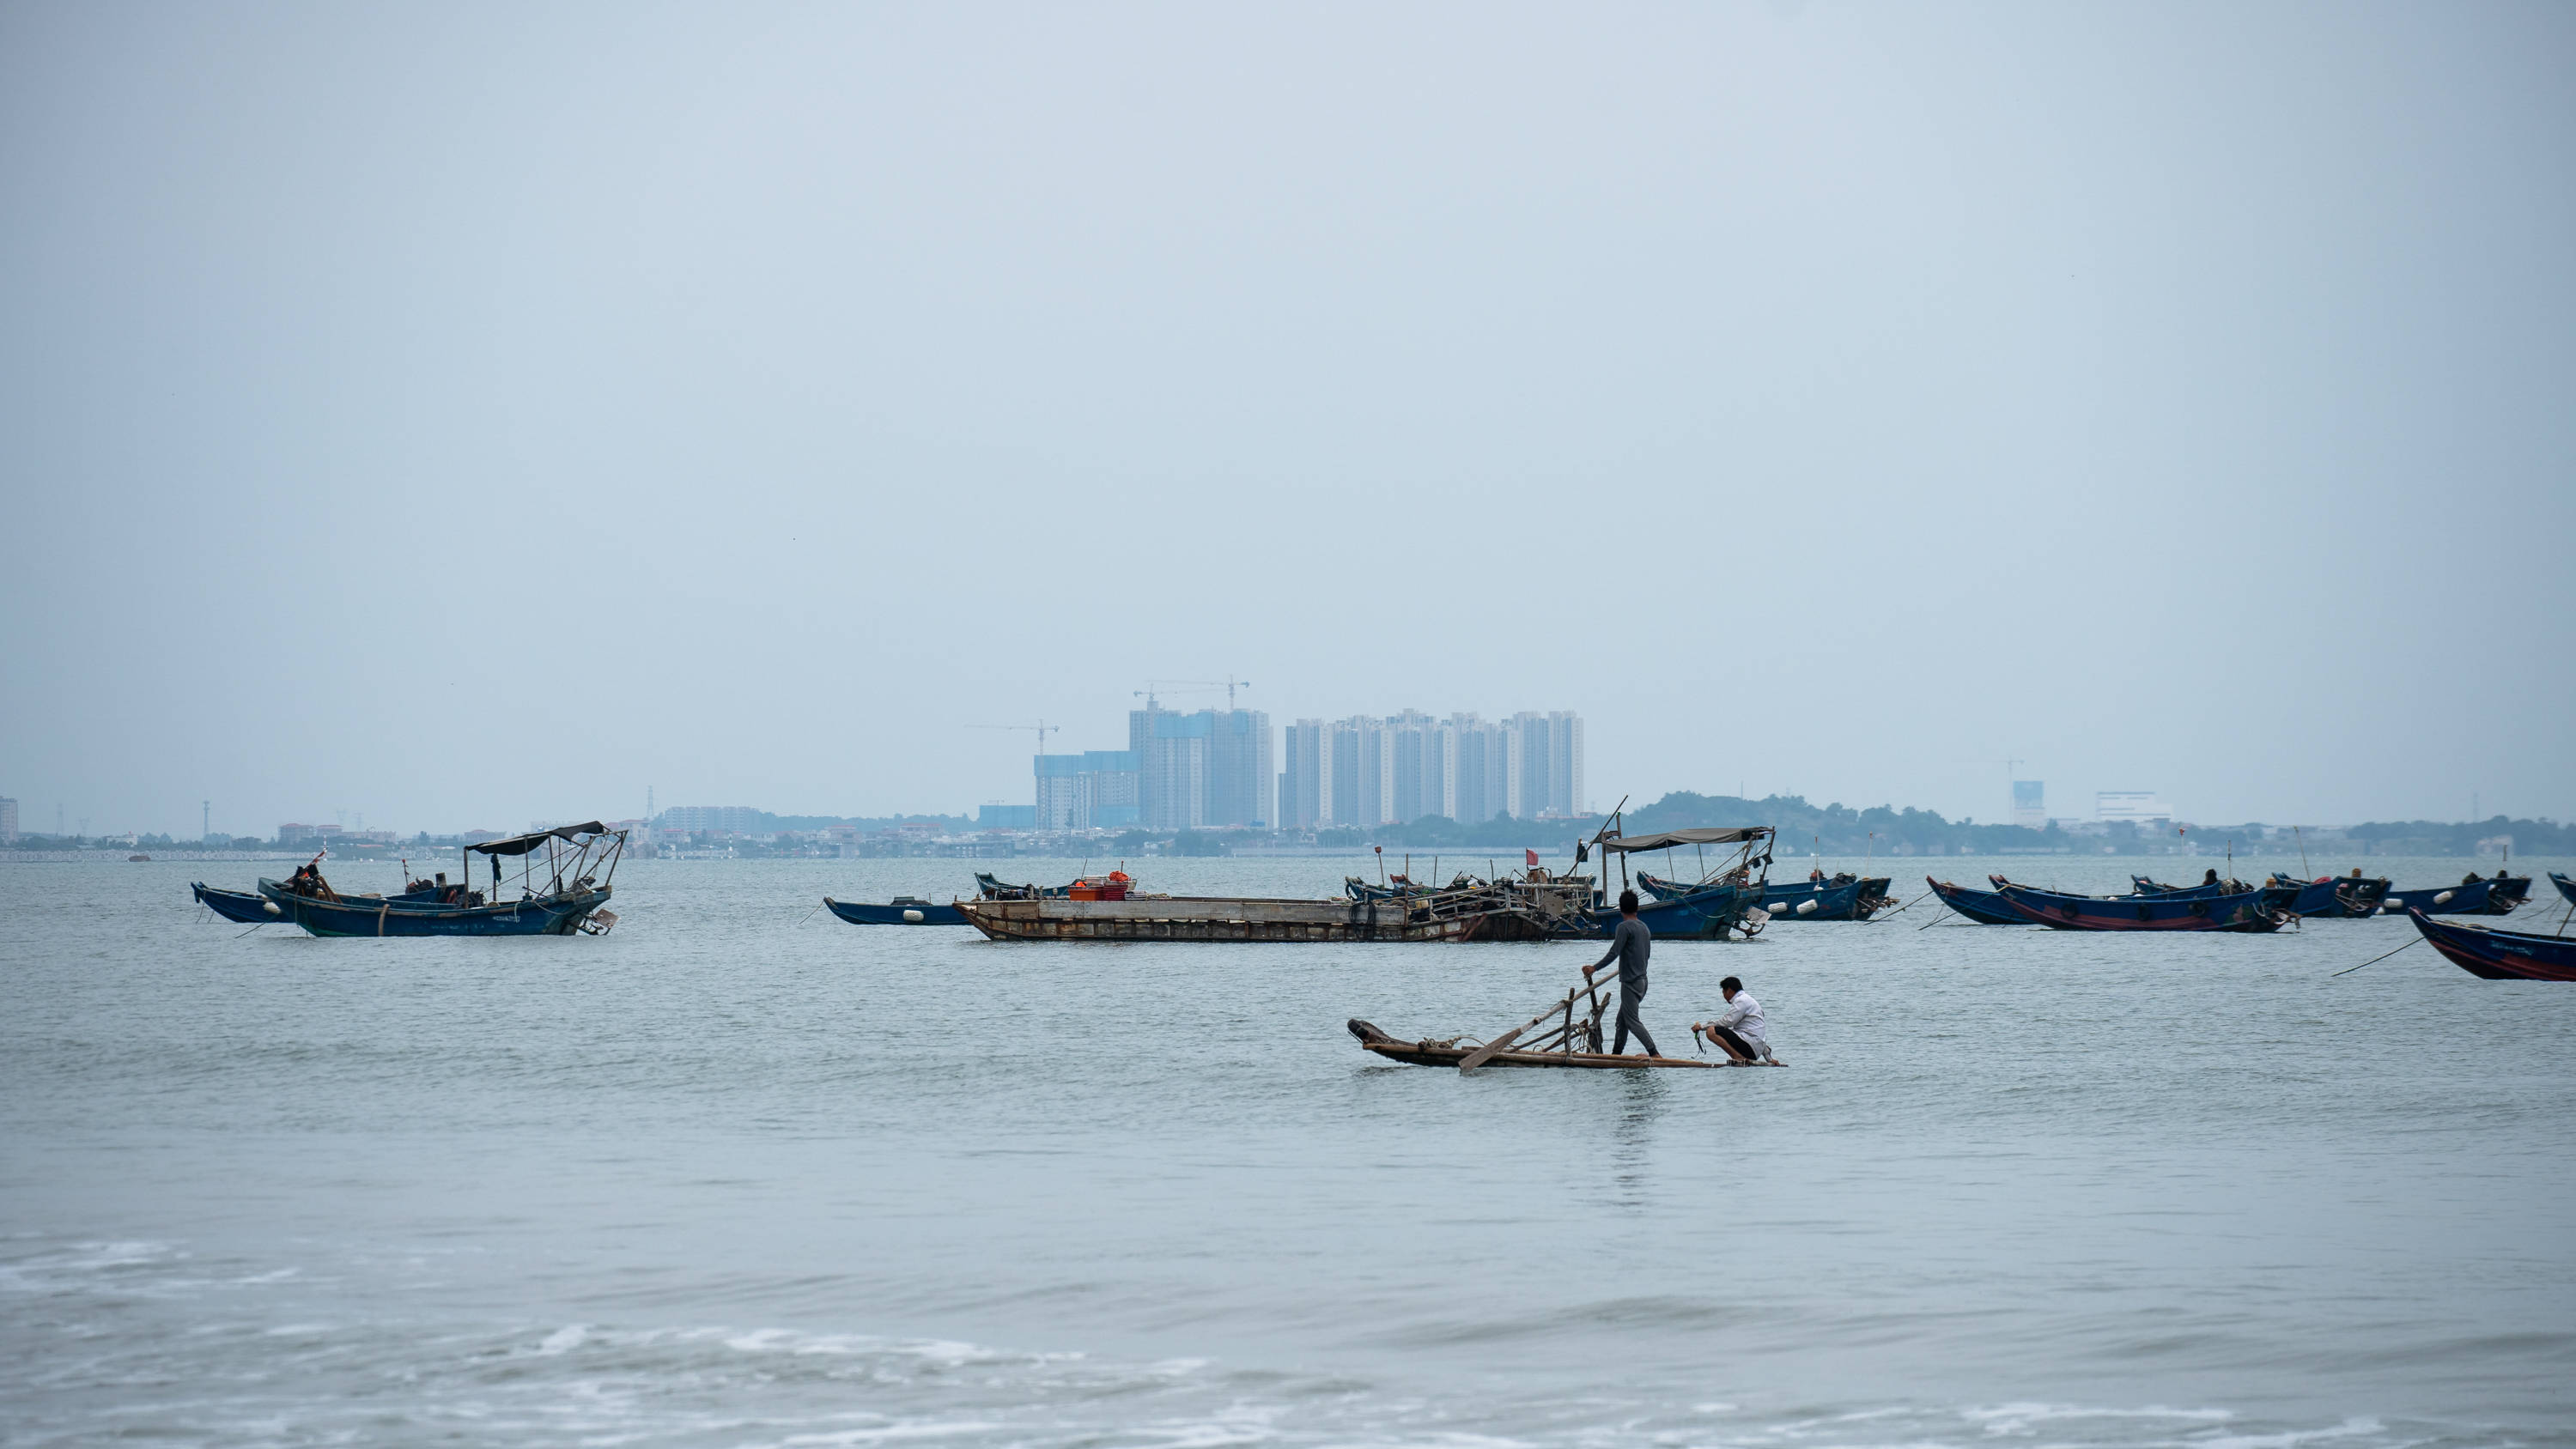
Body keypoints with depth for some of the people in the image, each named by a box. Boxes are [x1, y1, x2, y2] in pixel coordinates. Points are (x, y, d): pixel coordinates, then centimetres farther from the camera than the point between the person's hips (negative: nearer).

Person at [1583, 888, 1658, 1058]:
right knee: (1622, 1019, 17)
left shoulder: (1624, 927, -14)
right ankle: (1616, 1054, 21)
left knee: (1632, 1021, -9)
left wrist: (1594, 968, -16)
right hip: (1642, 980, 9)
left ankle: (1654, 1052, -18)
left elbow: (1614, 953, -21)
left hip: (1630, 981, -9)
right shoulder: (1644, 927, 11)